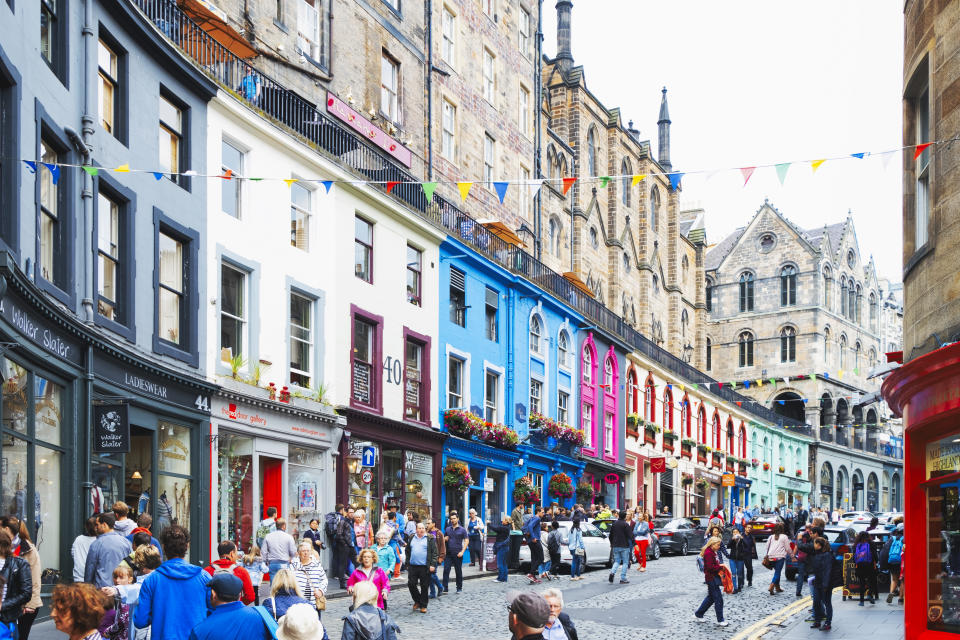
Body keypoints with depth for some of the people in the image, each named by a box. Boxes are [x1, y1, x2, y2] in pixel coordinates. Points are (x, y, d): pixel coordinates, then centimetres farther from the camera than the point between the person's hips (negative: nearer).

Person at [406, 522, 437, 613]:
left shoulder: (430, 539, 1)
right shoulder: (411, 538, 12)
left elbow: (434, 553, -2)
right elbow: (407, 551, 18)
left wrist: (432, 565, -10)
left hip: (425, 567, -3)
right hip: (413, 567, 3)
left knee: (424, 586, 2)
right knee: (411, 584, 0)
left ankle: (423, 606, 12)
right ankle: (417, 601, 21)